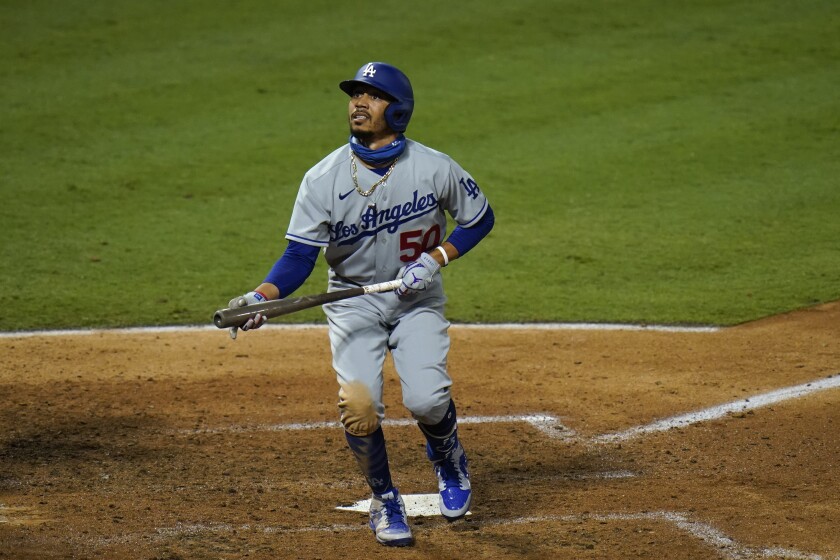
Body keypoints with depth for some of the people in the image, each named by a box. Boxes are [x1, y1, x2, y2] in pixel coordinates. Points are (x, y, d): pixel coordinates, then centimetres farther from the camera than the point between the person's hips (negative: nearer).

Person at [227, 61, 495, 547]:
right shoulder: (323, 179, -13)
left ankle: (448, 458, 19)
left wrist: (435, 258, -13)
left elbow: (480, 219, 2)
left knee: (426, 401, -18)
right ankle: (386, 502, 10)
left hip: (417, 300, -1)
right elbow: (300, 256, -13)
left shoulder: (435, 169, -13)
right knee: (359, 407, -17)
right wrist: (262, 296, -31)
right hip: (353, 302, 1)